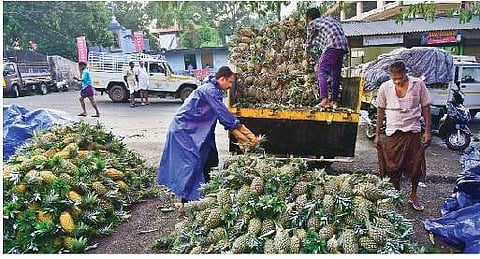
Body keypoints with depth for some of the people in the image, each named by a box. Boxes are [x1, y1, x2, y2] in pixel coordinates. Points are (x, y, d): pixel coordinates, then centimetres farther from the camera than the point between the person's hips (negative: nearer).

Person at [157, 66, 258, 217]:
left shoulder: (215, 92, 10)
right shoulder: (209, 90, -19)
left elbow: (225, 118, 9)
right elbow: (224, 114, -23)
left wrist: (241, 136, 2)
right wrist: (245, 131, -17)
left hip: (196, 132, 10)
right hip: (183, 131, -10)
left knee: (211, 160, 9)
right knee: (191, 164, -10)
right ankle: (185, 204, -2)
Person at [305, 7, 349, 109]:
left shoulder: (312, 23, 12)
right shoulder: (328, 19, 31)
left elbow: (309, 42, 21)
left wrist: (307, 52, 39)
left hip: (332, 45, -7)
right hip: (343, 46, 7)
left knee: (322, 71, -7)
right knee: (335, 74, 11)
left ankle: (324, 100, -21)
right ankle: (334, 101, 14)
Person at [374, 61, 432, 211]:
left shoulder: (418, 84, -5)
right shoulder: (385, 88, -4)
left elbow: (425, 109, 2)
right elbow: (380, 112, 4)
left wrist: (428, 131, -2)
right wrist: (377, 135, 5)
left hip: (413, 131, 0)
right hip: (393, 132, 0)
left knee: (416, 165, 8)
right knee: (392, 166, 5)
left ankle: (413, 195, 30)